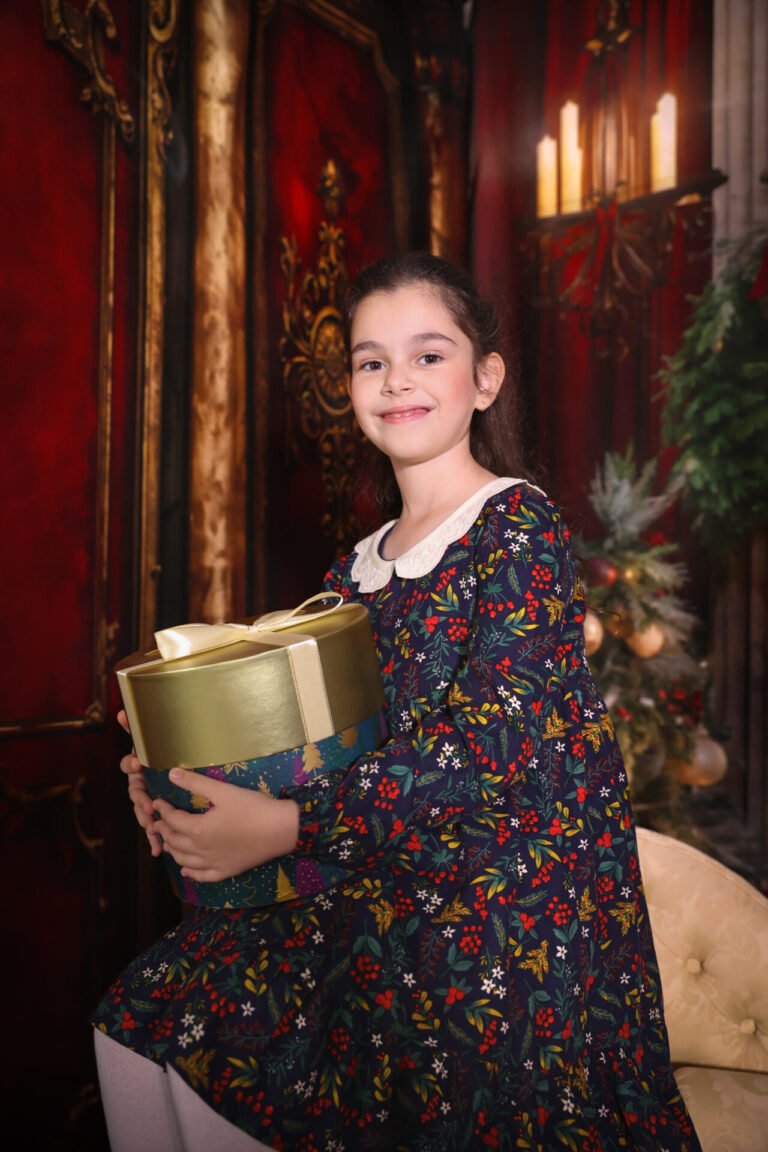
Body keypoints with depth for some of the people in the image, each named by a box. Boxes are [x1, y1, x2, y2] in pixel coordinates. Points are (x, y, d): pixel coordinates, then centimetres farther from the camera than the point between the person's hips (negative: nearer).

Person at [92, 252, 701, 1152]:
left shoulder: (520, 524, -9)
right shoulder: (358, 567, 12)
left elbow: (487, 746, -19)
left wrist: (284, 824, -22)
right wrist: (189, 768, -1)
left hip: (516, 891, -6)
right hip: (389, 875, 6)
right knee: (140, 1018, -7)